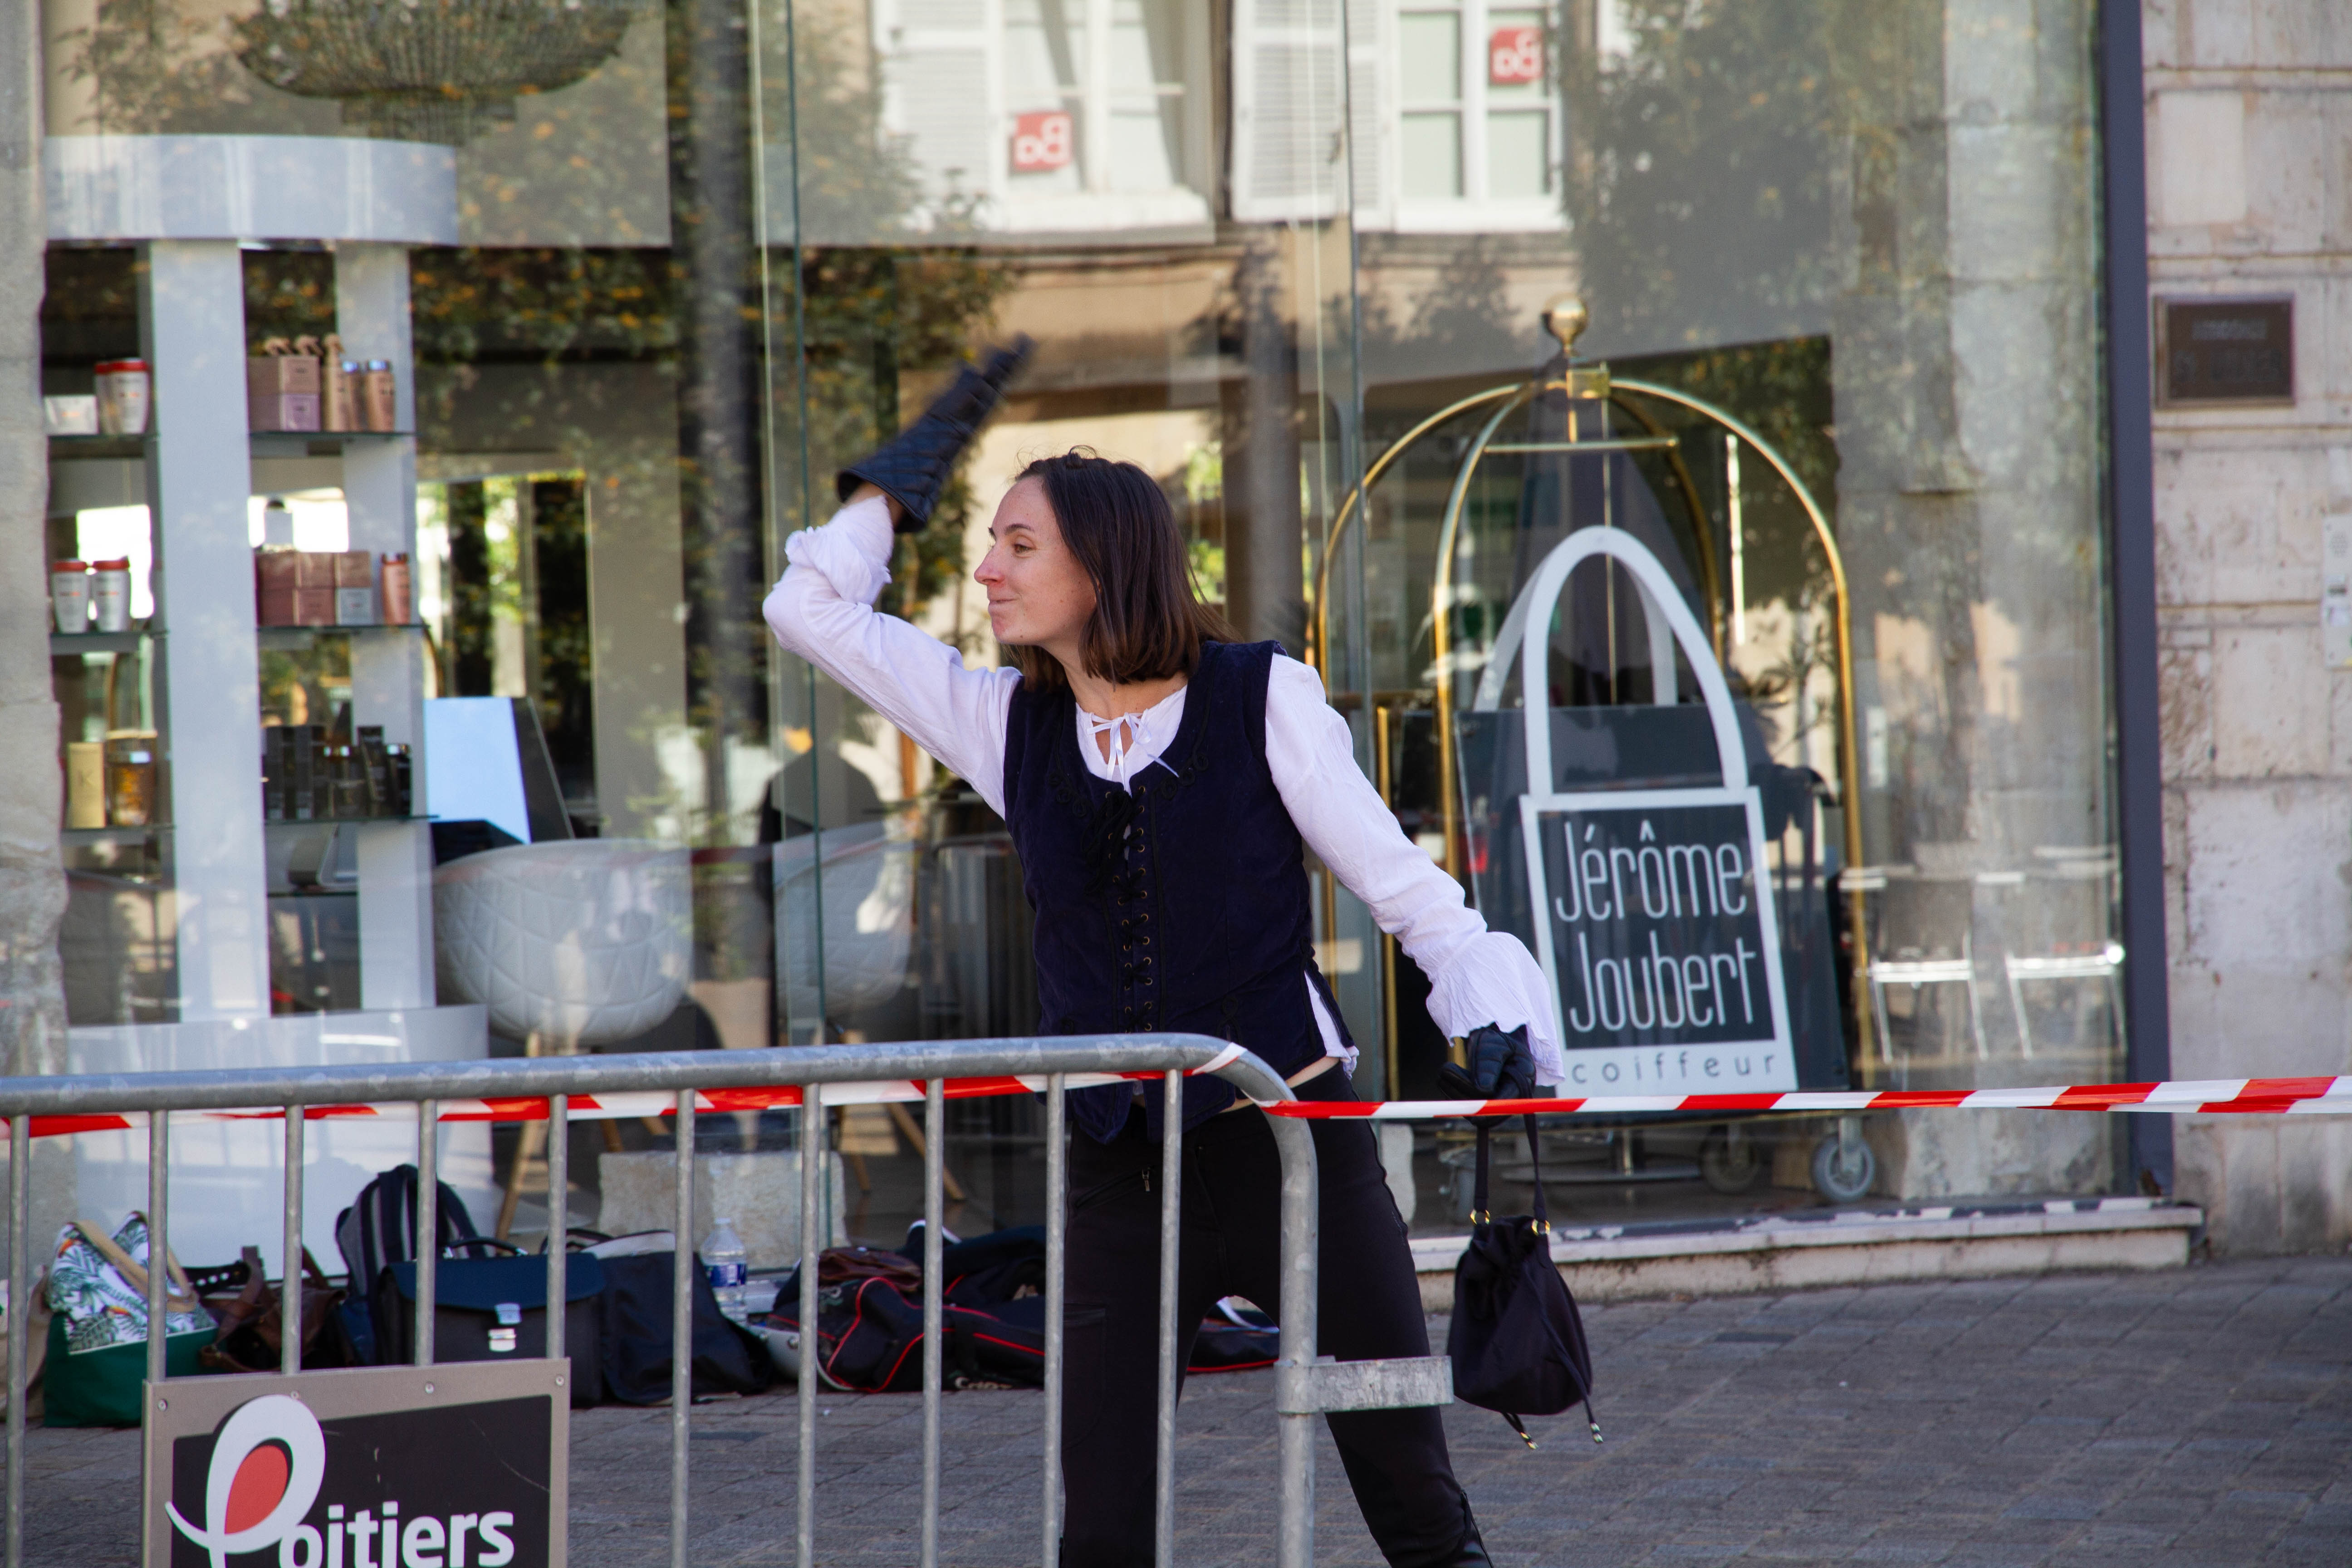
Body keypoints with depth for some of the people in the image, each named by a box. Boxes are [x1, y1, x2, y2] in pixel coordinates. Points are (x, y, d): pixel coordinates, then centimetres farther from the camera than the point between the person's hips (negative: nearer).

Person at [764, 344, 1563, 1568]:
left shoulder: (1261, 697, -3)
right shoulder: (1009, 723, 8)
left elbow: (1396, 876, -1)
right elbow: (814, 609, 14)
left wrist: (1495, 1009, -13)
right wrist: (895, 487, 16)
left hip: (1291, 1135, -3)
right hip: (1119, 1166, 3)